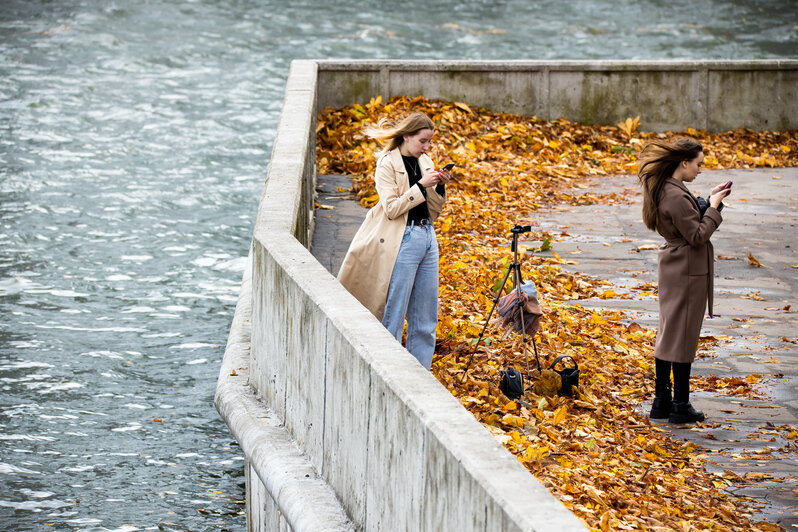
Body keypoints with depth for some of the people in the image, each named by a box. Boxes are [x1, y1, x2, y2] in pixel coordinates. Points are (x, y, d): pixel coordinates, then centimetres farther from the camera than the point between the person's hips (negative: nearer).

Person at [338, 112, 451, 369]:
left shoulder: (425, 163, 13)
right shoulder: (387, 164, -6)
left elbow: (434, 211, 15)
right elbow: (392, 208, -15)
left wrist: (440, 187, -1)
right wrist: (420, 186, -17)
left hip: (427, 240, 7)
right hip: (402, 241, -7)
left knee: (425, 317, 8)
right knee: (394, 314, -3)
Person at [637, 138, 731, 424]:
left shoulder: (665, 190, 8)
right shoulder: (677, 196, -22)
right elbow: (697, 236, -21)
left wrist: (710, 202, 7)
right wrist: (714, 207, -12)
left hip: (672, 268, 10)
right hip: (688, 271, -10)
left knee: (668, 334, 14)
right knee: (683, 337, -1)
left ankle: (661, 401, 20)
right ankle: (680, 406, 7)